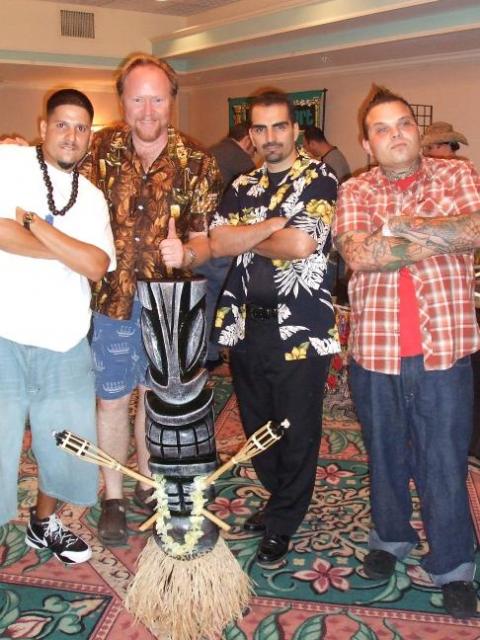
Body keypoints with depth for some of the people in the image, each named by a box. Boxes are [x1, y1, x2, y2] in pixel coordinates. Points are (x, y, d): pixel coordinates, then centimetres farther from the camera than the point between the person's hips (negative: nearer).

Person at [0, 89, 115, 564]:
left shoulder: (91, 197, 12)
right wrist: (70, 251, -8)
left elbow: (97, 267, -5)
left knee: (68, 449, 16)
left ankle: (43, 523, 42)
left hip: (65, 346, 5)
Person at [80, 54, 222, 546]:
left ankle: (149, 482, 39)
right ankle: (113, 497, 29)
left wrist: (186, 253, -26)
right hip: (112, 300, 0)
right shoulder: (101, 150, -4)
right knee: (112, 401, 10)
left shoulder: (197, 164, -6)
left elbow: (204, 239, -6)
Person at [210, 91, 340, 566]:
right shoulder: (242, 186, 12)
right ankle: (280, 500, 40)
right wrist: (273, 224, -15)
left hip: (300, 329, -5)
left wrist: (245, 238, -5)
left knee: (297, 432, 6)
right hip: (246, 325, 6)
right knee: (255, 426, 17)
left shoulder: (318, 178, -4)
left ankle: (282, 523, 26)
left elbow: (301, 244, -19)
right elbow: (218, 243, -4)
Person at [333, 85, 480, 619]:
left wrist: (401, 224, -14)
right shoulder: (354, 193, 3)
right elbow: (357, 255, -15)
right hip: (374, 349, 1)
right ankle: (390, 537, 40)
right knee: (384, 453, 18)